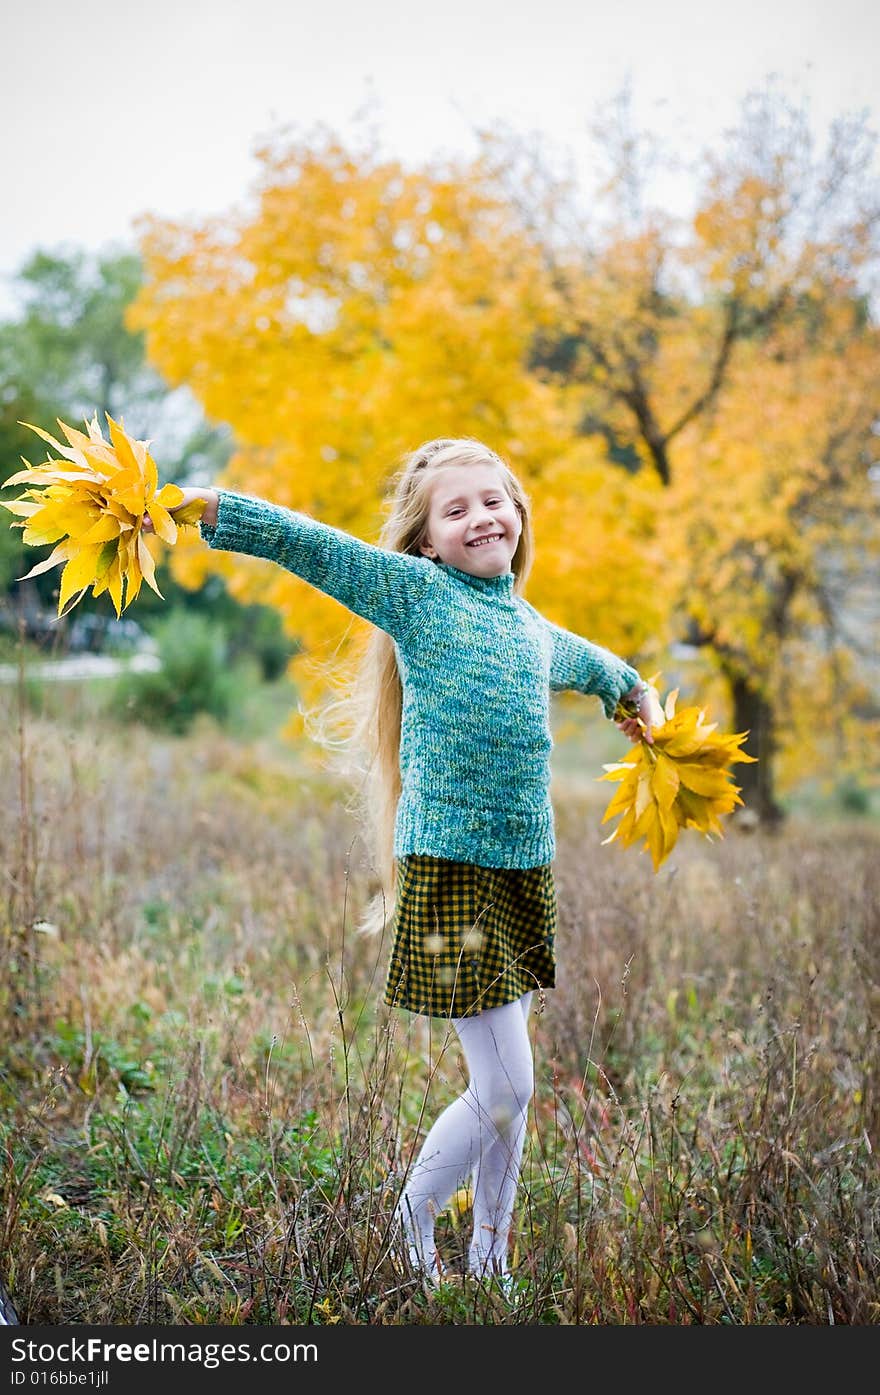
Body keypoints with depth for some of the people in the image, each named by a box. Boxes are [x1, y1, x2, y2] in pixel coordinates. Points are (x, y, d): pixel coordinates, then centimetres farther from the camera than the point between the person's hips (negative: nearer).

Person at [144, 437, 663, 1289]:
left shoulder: (535, 630, 18)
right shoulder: (416, 590, -1)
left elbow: (590, 661, 41)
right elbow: (305, 543, -10)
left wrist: (634, 691, 57)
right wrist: (203, 506, -20)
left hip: (525, 869, 6)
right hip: (450, 866, -6)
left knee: (502, 1089, 12)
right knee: (504, 1087, -5)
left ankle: (488, 1259, 29)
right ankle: (410, 1224, 19)